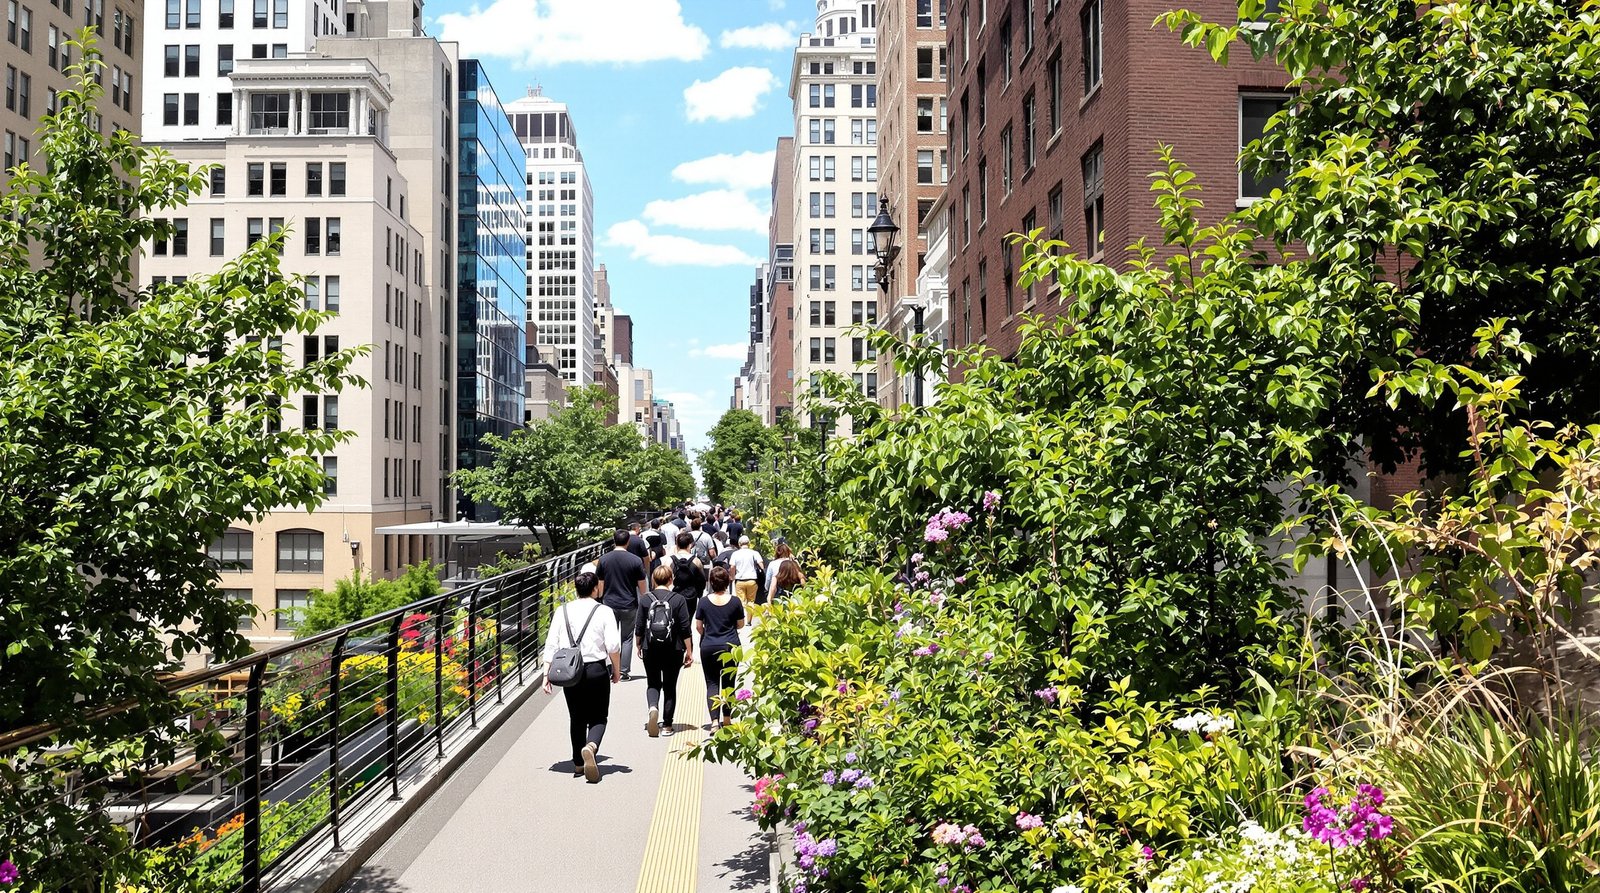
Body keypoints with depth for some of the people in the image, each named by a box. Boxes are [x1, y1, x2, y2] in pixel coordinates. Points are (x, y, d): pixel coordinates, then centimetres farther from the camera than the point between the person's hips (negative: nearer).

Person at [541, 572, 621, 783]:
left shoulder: (562, 611, 5)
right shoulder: (603, 611, -4)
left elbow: (551, 644, 2)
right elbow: (613, 646, -10)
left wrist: (548, 674, 5)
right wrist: (616, 670, 4)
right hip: (596, 670, -3)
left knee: (577, 718, 17)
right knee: (598, 718, 7)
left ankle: (579, 764, 21)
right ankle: (590, 746, -23)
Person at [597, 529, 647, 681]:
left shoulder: (604, 559, -3)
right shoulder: (635, 560, -9)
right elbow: (642, 586, -4)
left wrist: (602, 598, 20)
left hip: (610, 605, 2)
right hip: (629, 605, -2)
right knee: (627, 638, 7)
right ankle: (625, 672, 7)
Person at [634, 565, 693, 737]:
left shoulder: (645, 599, -3)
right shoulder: (678, 600, -6)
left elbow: (639, 628, 1)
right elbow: (685, 629, -6)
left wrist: (639, 647, 16)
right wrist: (689, 652, 0)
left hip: (650, 650, 1)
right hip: (673, 651, 0)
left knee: (653, 684, 13)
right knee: (670, 686, 11)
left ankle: (653, 708, -16)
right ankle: (668, 725, 12)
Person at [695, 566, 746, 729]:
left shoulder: (704, 601, -6)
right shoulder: (735, 601, -7)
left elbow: (698, 626, 0)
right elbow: (740, 625, 3)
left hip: (708, 648, 0)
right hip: (730, 647, 0)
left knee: (712, 683, 3)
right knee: (728, 683, 13)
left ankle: (714, 721, -11)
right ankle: (726, 719, 22)